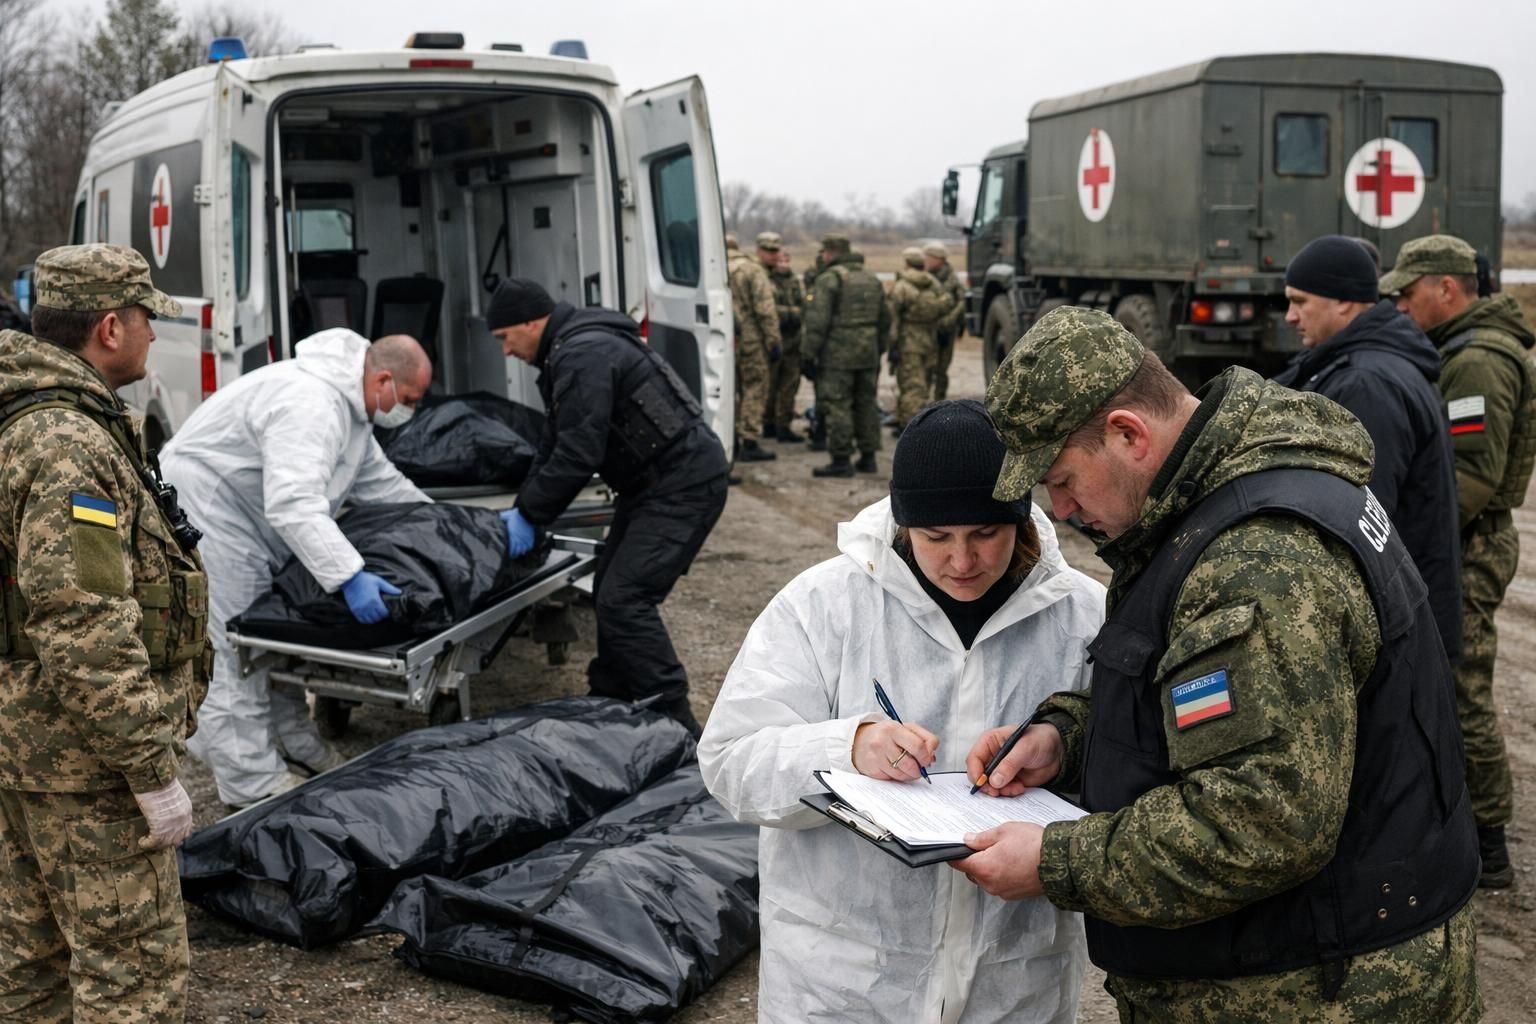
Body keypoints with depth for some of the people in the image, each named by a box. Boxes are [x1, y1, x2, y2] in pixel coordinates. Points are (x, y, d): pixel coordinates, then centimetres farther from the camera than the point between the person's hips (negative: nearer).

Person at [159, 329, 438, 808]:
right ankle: (252, 778, -3)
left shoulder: (353, 405, 5)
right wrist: (349, 576, -45)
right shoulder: (311, 404, -30)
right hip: (205, 503, -11)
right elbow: (294, 505, -40)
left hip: (249, 515, 11)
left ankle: (295, 745, 25)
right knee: (237, 638, -9)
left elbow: (380, 482, 18)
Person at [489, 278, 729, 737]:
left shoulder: (582, 355, -20)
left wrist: (529, 514, -12)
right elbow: (555, 445, 21)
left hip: (684, 485, -11)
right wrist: (522, 509, 17)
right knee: (611, 592, 14)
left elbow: (578, 454, -23)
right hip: (652, 482, 11)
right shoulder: (569, 351, 15)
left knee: (624, 598, -15)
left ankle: (673, 724, -10)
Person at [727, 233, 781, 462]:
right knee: (754, 389, 1)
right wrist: (774, 340, -9)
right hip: (750, 340, -5)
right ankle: (749, 443, -3)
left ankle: (731, 440, 17)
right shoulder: (752, 270, -5)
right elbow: (765, 309, -12)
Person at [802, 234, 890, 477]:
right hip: (868, 353, 8)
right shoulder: (872, 280, 16)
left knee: (837, 405, -4)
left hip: (838, 353, -7)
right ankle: (868, 457, 17)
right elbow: (885, 320, 20)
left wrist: (809, 353, -11)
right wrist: (879, 351, 26)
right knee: (866, 403, 13)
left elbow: (818, 320, -15)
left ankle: (841, 460, -5)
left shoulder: (829, 278, -9)